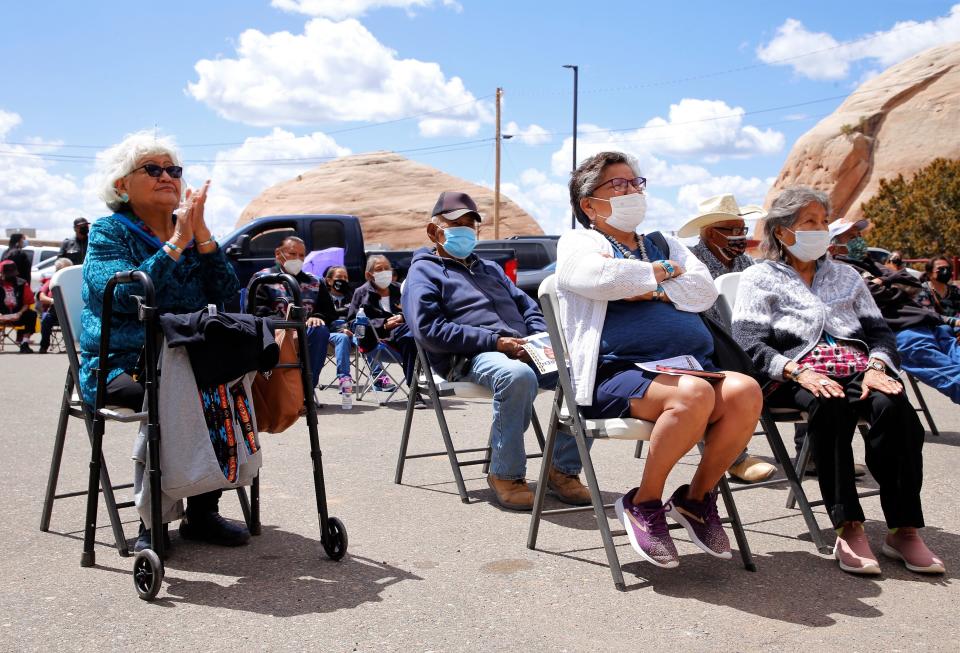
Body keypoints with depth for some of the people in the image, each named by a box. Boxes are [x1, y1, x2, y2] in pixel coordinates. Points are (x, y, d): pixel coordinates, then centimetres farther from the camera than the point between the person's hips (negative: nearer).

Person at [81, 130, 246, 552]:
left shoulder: (188, 233, 13)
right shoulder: (108, 232, 1)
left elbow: (226, 294, -2)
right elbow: (123, 297, -20)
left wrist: (201, 233, -11)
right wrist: (176, 243, -18)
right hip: (119, 366, -4)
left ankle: (202, 512, -10)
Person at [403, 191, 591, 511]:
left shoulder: (490, 268, 35)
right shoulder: (423, 271, 12)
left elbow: (528, 307, 31)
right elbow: (428, 329, -5)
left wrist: (541, 337, 5)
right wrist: (494, 341, -13)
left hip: (524, 350, 6)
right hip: (469, 358, -6)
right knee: (517, 376, -40)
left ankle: (564, 469, -12)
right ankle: (505, 474, -23)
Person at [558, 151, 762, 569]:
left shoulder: (664, 244, 28)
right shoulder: (577, 244, 13)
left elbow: (705, 291, 10)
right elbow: (602, 277, -12)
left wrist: (650, 289, -5)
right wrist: (662, 272, 4)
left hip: (692, 366, 6)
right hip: (618, 373, -5)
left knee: (745, 391, -25)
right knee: (694, 394, -34)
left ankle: (697, 496, -4)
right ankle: (644, 503, -12)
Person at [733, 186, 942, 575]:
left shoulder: (846, 276, 27)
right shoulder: (759, 279, 13)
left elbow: (880, 331, 18)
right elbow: (751, 345, -1)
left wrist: (877, 366, -6)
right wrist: (798, 370, -19)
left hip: (857, 366, 4)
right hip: (798, 376, -3)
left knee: (893, 405, -31)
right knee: (830, 406, -38)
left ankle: (904, 529, -28)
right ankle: (848, 529, -36)